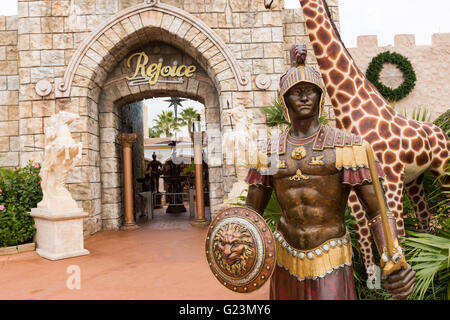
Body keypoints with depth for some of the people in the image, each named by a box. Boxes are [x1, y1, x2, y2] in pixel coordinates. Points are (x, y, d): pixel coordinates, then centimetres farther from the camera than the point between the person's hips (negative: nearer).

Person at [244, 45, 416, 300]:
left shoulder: (347, 146, -8)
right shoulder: (270, 154, 1)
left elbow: (378, 210, -11)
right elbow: (252, 211, 4)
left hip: (331, 266, -3)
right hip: (286, 262, 3)